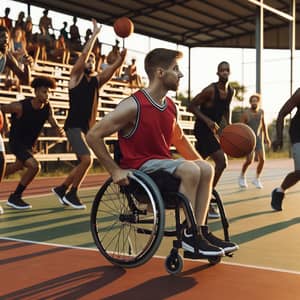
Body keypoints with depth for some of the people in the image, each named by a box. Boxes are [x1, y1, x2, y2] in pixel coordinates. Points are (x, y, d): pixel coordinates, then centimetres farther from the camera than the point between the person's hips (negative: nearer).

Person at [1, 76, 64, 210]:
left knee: (18, 166, 28)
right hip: (16, 142, -7)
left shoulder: (47, 107, -14)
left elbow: (53, 123, -17)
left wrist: (59, 130, -37)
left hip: (29, 144, 7)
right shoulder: (20, 106, -28)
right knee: (34, 165, -26)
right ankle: (15, 197, -10)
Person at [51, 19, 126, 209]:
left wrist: (121, 60, -26)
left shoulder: (97, 80, 11)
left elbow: (111, 70, -7)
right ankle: (72, 194, -2)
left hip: (86, 126, 7)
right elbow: (84, 54, -17)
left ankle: (61, 189, 28)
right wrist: (95, 34, -17)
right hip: (73, 125, -7)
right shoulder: (76, 76, -2)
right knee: (87, 159, -20)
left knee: (83, 163, 9)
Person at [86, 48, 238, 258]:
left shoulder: (170, 106, 7)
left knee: (206, 168, -8)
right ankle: (189, 235, -17)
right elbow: (93, 135, -17)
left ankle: (201, 231, -5)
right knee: (189, 170, -26)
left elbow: (179, 138, 26)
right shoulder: (134, 105, -17)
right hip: (139, 167, -8)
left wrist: (200, 162, 20)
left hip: (162, 163, 8)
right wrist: (115, 171, -18)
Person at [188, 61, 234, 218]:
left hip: (213, 129, 8)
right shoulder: (210, 90, -18)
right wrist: (207, 120, -25)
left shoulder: (230, 91, 5)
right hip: (203, 128, -8)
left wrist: (229, 125, 8)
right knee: (221, 161, -18)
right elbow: (192, 106, -16)